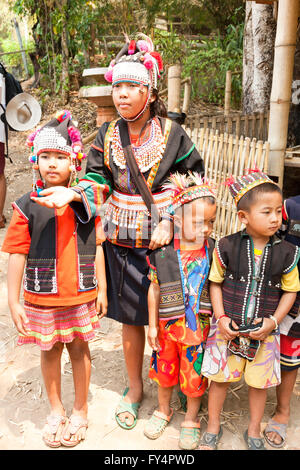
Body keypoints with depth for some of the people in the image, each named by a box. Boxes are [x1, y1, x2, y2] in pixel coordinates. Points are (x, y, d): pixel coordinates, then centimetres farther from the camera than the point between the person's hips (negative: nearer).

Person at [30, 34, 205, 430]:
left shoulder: (173, 134, -5)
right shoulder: (106, 137, 2)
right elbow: (97, 185, 0)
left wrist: (170, 221, -8)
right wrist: (74, 193, -21)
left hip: (165, 242, -2)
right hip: (122, 244, 3)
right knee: (130, 319, 15)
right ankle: (134, 387, 38)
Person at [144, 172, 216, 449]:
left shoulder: (214, 252, -11)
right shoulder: (162, 253, -13)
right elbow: (155, 289, -4)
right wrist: (152, 325, -1)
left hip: (200, 327, 0)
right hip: (168, 325, 1)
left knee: (195, 374, 14)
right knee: (165, 370, 21)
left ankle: (191, 419, 41)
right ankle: (164, 410, 49)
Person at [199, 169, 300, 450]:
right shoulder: (226, 247, -10)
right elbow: (216, 283, -1)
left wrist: (273, 322, -9)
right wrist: (221, 317, -9)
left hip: (263, 331, 1)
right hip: (227, 327, 0)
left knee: (259, 382, 15)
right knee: (219, 377, 12)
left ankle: (253, 431, 40)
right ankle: (213, 426, 37)